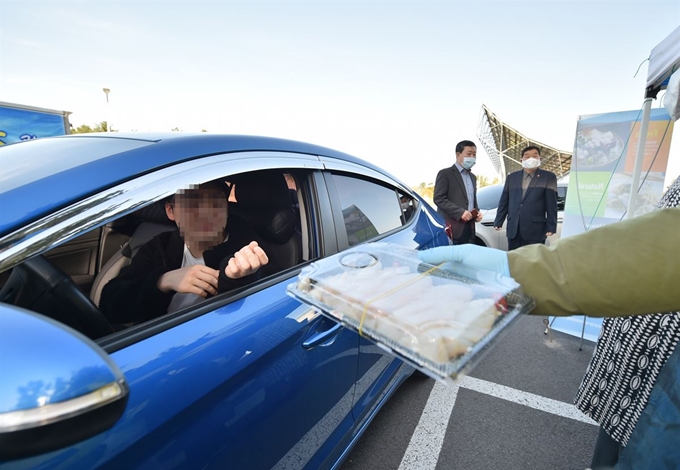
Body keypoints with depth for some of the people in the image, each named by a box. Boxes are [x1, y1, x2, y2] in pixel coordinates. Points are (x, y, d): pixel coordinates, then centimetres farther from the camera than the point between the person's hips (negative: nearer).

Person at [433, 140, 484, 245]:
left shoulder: (472, 177, 24)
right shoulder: (445, 173, -1)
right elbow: (438, 198, -11)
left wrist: (477, 212, 7)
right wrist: (460, 212, -18)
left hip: (469, 229, 7)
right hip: (452, 229, -7)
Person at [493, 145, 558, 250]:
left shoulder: (548, 177, 4)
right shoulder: (511, 177, 13)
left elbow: (551, 205, -1)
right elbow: (504, 202, 12)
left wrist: (551, 228, -6)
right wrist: (498, 222, 6)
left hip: (535, 230, -3)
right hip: (513, 229, 3)